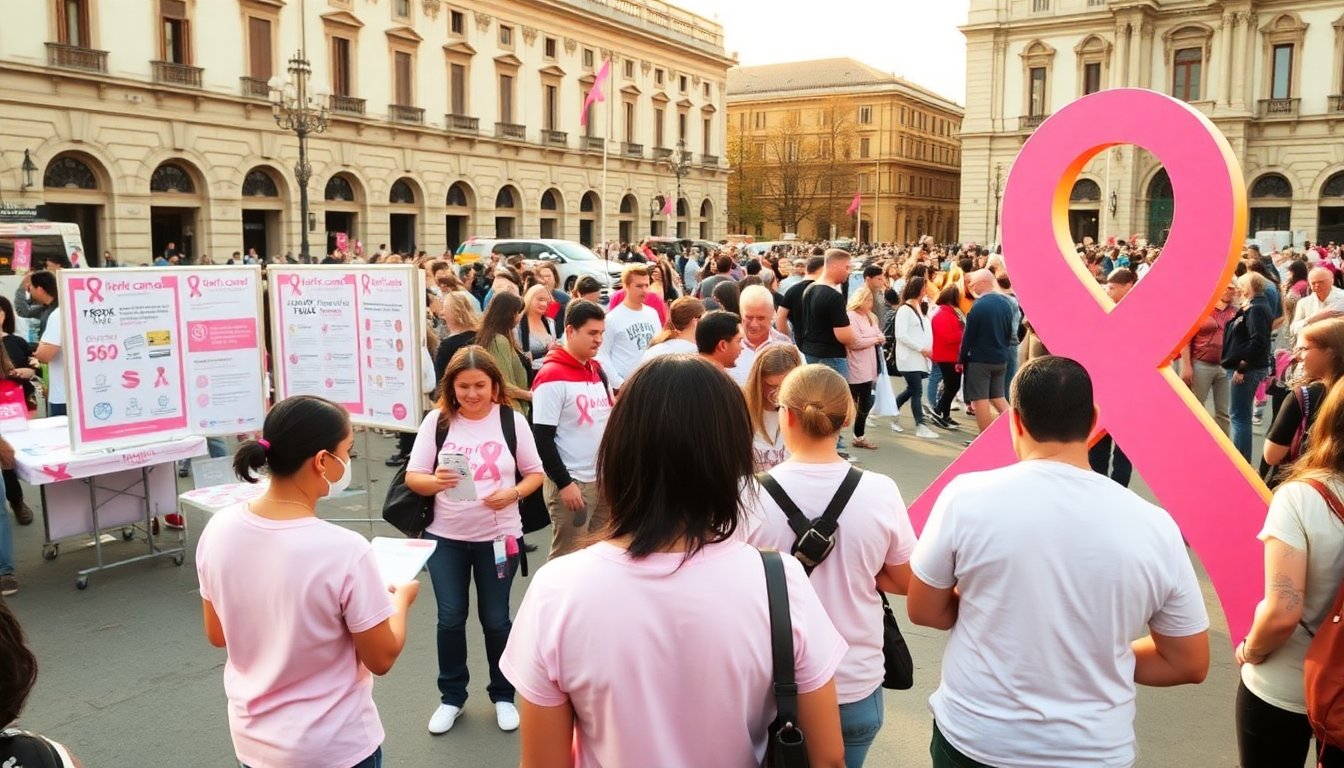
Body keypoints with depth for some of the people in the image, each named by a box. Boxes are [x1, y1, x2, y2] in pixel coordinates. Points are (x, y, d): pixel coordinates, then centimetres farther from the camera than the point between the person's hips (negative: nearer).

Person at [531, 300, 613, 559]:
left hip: (605, 479, 8)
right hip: (572, 483, -8)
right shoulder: (552, 376, -14)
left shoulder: (598, 369, 11)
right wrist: (564, 483, -17)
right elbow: (543, 439, -16)